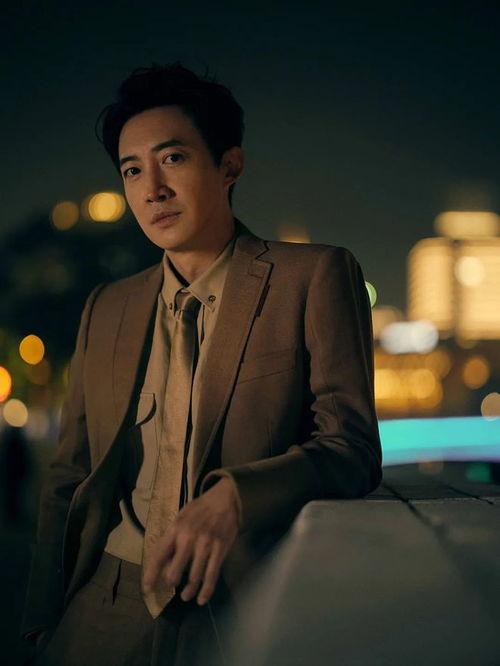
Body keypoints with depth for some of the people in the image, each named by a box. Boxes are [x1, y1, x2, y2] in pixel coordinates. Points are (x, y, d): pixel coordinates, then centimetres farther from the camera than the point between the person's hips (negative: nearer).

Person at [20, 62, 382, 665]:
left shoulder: (316, 276, 2)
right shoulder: (106, 311, 16)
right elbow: (67, 479, 17)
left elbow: (351, 447, -4)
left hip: (245, 613, -3)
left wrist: (231, 496, -22)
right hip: (106, 613, 3)